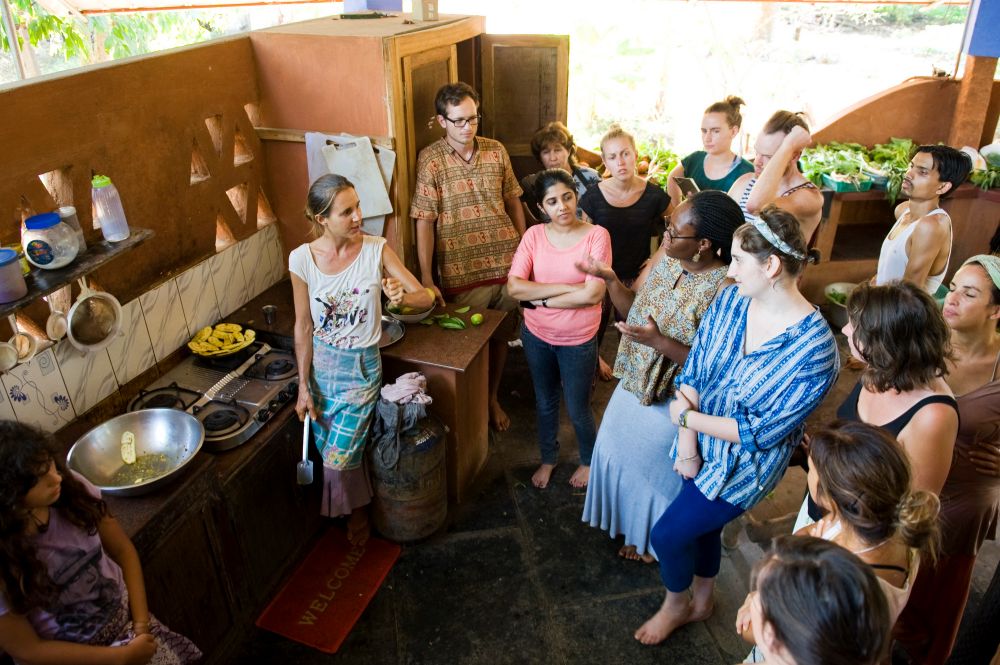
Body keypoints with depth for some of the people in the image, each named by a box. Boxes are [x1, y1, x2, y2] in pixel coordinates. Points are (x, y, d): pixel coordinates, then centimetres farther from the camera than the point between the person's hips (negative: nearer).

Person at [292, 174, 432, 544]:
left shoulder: (376, 250, -15)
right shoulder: (302, 259, -13)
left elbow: (427, 298, -13)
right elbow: (303, 327, -5)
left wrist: (403, 296, -37)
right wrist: (303, 386, -1)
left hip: (362, 365, -2)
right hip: (321, 364, 2)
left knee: (340, 458, -1)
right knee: (327, 453, 15)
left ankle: (358, 510, 33)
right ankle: (342, 506, 48)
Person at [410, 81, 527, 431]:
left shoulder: (496, 151, 3)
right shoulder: (430, 160, -10)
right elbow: (424, 221, -12)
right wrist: (426, 278, -16)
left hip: (506, 264, 4)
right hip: (462, 272, -4)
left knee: (500, 336, 17)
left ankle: (493, 398, 39)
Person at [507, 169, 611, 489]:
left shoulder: (596, 235, -16)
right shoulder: (534, 235, -8)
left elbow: (593, 294, -25)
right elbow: (514, 286, -18)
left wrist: (540, 299, -17)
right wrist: (567, 287, -22)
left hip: (578, 341, -3)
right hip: (536, 336, 3)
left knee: (578, 409, 14)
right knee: (545, 403, 22)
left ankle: (589, 460, 43)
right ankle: (548, 459, 47)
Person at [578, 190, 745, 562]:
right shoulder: (666, 255, -11)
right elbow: (632, 307, -2)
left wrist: (660, 342, -34)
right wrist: (610, 279, -19)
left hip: (670, 403, -7)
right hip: (634, 385, 7)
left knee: (656, 471, 19)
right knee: (621, 452, 29)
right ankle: (629, 519, 59)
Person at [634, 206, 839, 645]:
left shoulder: (815, 348, -28)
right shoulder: (730, 301, -11)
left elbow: (760, 432, -24)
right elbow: (691, 373, -6)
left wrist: (687, 417, -19)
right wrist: (687, 444, -12)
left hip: (744, 465, -5)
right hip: (700, 445, 6)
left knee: (667, 534, 4)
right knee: (700, 526, 25)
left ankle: (676, 604, 38)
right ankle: (701, 602, 55)